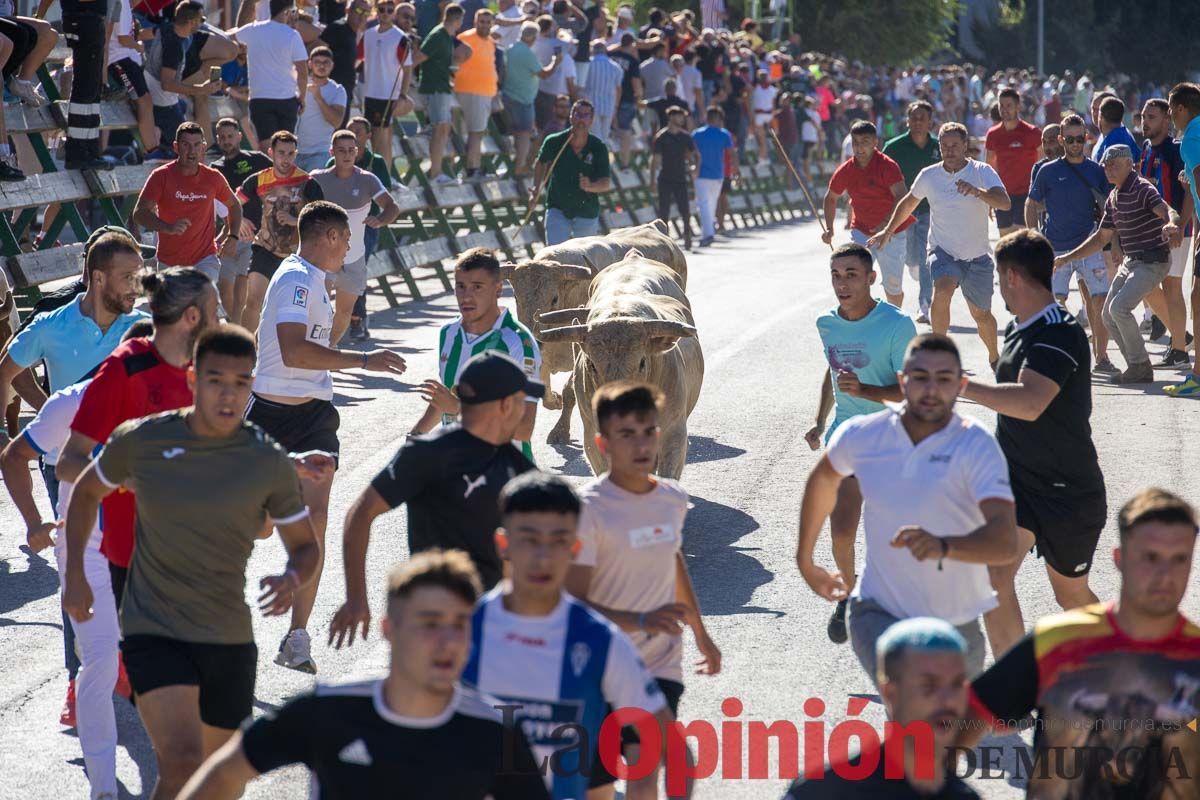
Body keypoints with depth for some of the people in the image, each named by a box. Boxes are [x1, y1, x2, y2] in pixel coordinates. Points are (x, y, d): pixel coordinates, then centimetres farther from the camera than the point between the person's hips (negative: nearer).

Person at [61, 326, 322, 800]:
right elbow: (87, 491, 15)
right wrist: (74, 575, 7)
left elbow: (306, 546, 7)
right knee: (183, 761, -23)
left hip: (230, 640, 3)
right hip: (153, 632, -3)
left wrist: (292, 579, -17)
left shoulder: (269, 463, -3)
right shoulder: (141, 440, -4)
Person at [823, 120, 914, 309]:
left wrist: (887, 226, -41)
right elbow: (831, 198, 15)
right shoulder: (845, 171, -3)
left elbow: (902, 199, -29)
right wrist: (829, 228, 4)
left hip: (892, 233, -3)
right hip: (861, 231, 3)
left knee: (893, 287, 3)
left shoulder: (887, 166, -18)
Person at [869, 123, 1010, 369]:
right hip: (943, 251, 0)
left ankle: (994, 356, 40)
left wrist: (977, 191, -42)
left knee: (981, 314, 12)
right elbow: (908, 203, 18)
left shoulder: (982, 172, -9)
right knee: (943, 290, -32)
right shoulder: (929, 176, -1)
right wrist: (887, 231, 23)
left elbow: (1005, 202, -25)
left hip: (978, 256, 0)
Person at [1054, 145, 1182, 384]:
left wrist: (1172, 225, -59)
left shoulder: (1142, 189, -16)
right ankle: (1137, 367, 18)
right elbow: (1101, 237, 20)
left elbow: (1166, 211, -34)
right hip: (1130, 262, 9)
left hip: (1153, 262, -9)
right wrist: (1067, 258, 18)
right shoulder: (1113, 199, 11)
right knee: (1109, 316, 8)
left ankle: (1141, 366, -8)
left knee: (1119, 307, -22)